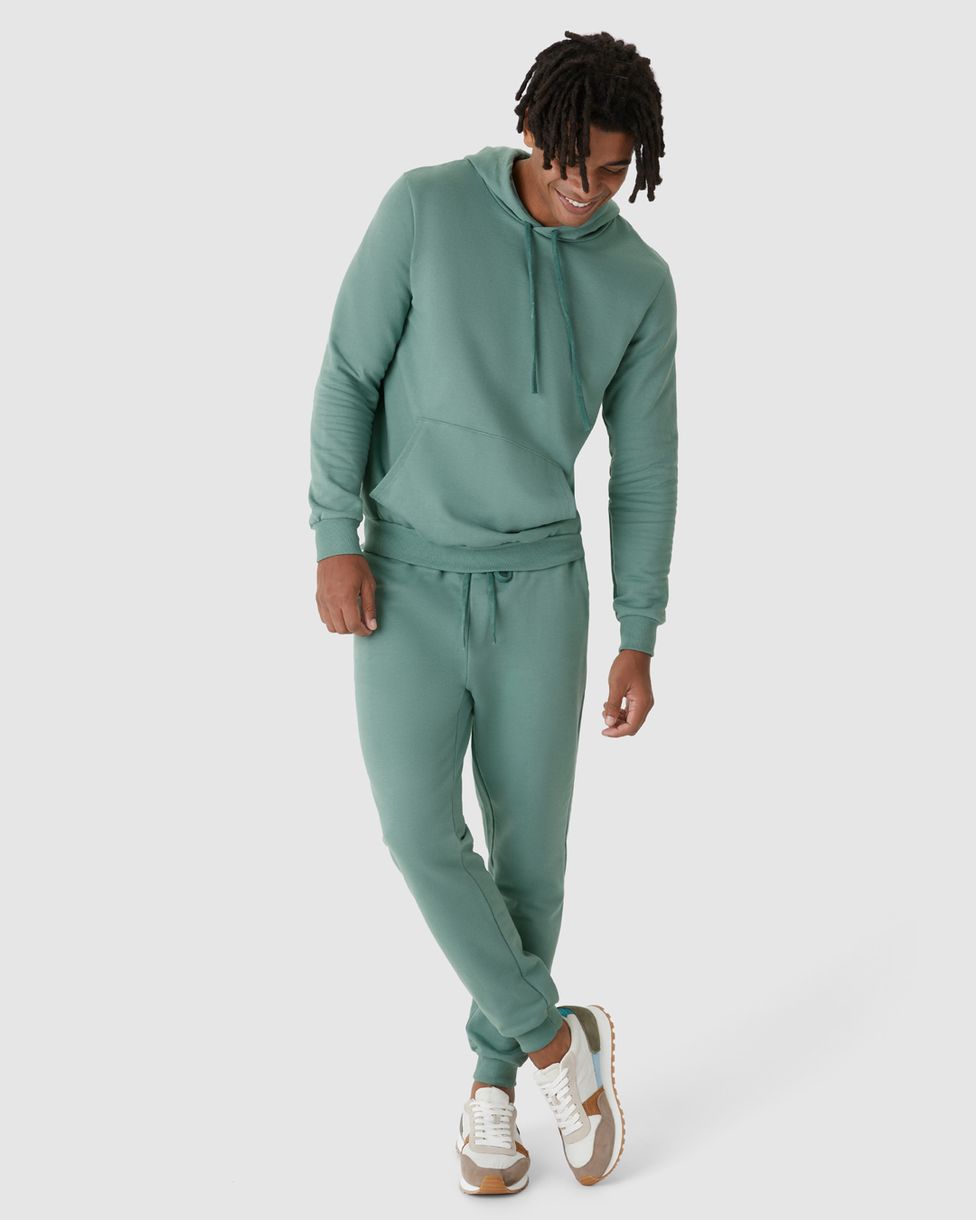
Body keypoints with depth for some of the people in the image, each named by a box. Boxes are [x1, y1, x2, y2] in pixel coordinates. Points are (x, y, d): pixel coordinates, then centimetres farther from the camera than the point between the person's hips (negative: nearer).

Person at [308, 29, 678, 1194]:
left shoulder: (640, 280, -2)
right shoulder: (425, 207, -9)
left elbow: (644, 466, 2)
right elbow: (349, 374, -6)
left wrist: (638, 640, 2)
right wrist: (337, 541, -13)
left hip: (539, 585, 2)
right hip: (407, 580, -1)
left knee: (530, 842, 2)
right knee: (420, 829, -12)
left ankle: (493, 1080, 22)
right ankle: (554, 1035, 9)